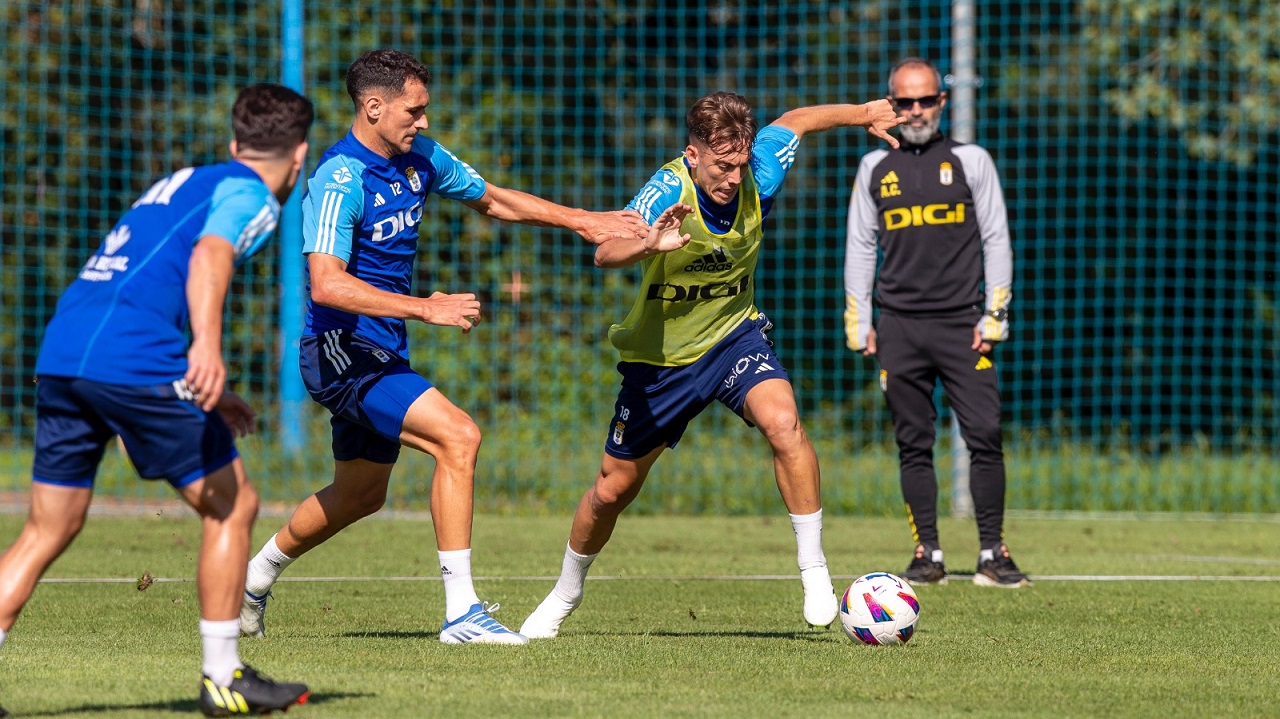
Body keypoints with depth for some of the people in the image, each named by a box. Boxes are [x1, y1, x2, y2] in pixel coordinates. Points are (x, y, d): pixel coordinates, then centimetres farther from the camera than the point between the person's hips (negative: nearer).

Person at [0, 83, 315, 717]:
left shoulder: (181, 182, 31)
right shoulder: (251, 197, 4)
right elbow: (209, 255, -18)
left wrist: (204, 394, 44)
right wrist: (208, 346, -34)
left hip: (59, 349, 8)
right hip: (134, 361, -8)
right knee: (231, 505, 6)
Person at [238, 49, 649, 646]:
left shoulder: (419, 158, 5)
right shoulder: (340, 181, -21)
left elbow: (492, 199, 22)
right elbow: (327, 285, -31)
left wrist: (583, 222, 14)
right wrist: (425, 307, -36)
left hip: (381, 354, 10)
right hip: (342, 350, -10)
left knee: (359, 495, 22)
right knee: (458, 436, -24)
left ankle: (252, 580, 44)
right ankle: (461, 612, -24)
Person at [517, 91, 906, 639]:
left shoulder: (756, 180, -16)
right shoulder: (669, 192, -28)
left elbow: (795, 121, 6)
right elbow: (606, 252, -46)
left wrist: (861, 115, 4)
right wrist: (647, 245, -65)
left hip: (733, 337, 2)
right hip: (660, 357, -2)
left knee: (782, 421, -29)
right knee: (612, 489, 10)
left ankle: (814, 573, -17)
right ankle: (565, 595, 37)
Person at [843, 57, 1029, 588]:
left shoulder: (971, 161, 6)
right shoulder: (874, 168, 11)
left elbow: (996, 241, 5)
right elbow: (860, 248, 14)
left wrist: (994, 317, -3)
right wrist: (858, 325, 7)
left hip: (962, 324, -2)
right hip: (899, 328, 2)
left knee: (985, 438, -10)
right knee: (913, 445, 2)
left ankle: (993, 555, -5)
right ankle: (927, 556, 7)